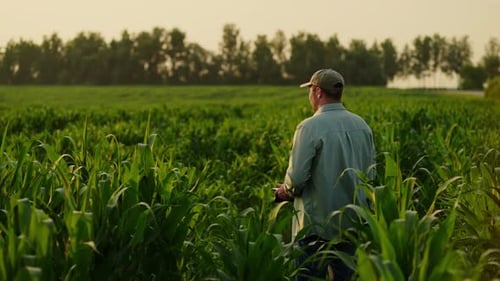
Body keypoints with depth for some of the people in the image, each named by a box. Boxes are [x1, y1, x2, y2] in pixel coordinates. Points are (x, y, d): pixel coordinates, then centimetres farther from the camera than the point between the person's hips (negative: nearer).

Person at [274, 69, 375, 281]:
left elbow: (297, 178, -17)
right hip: (353, 223, 6)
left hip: (317, 225, -5)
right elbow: (370, 174, 12)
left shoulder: (310, 127, -14)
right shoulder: (362, 126, 5)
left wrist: (286, 191, 3)